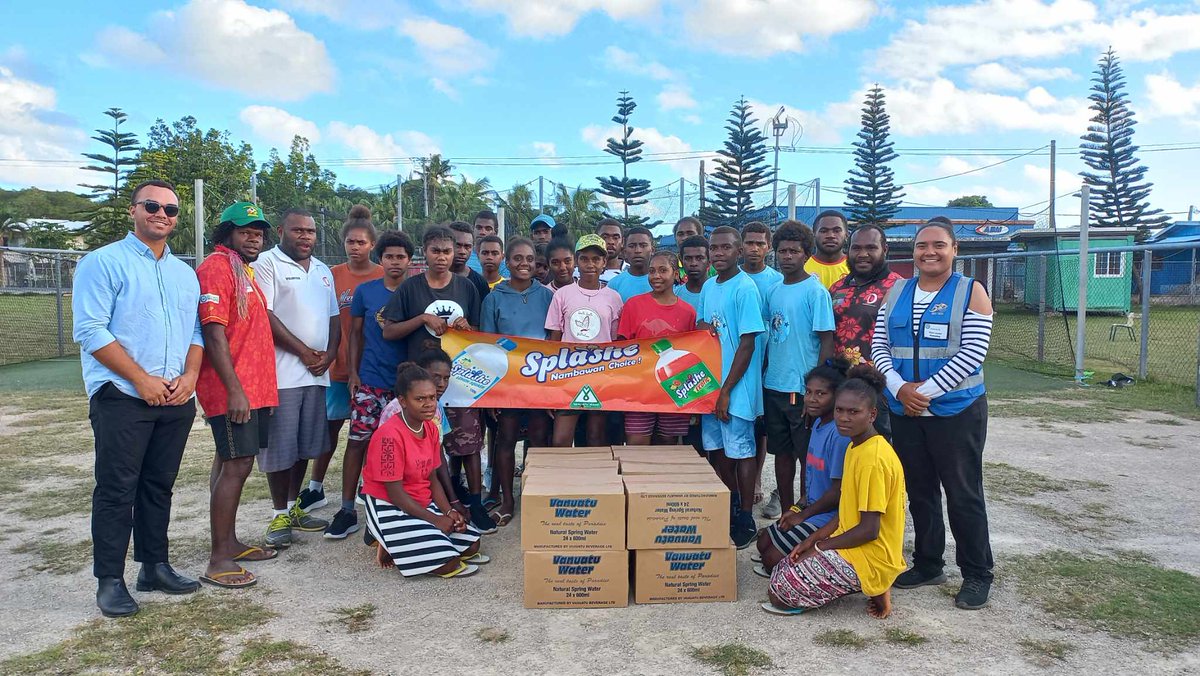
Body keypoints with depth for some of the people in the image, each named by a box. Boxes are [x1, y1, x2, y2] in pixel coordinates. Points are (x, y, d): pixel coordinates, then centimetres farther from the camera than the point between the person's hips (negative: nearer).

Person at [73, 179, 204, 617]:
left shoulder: (185, 273, 16)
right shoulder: (104, 262, -4)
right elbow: (90, 331, -12)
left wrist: (190, 375, -4)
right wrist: (142, 380, -15)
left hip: (176, 400, 6)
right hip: (121, 397, -5)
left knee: (159, 486, 12)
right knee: (116, 490, -1)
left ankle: (155, 566, 23)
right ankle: (110, 581, 8)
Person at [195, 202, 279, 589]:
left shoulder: (245, 271, 19)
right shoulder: (216, 268, -11)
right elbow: (213, 333, -19)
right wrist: (234, 389, -22)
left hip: (253, 387, 10)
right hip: (233, 389, -10)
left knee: (232, 464, 14)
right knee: (236, 466, -10)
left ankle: (229, 543, 24)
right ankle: (218, 560, -4)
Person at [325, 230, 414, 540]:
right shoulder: (365, 291, 4)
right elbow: (355, 333, 8)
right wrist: (353, 372, 0)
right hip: (370, 381, 0)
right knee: (358, 441, -2)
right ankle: (348, 510, 6)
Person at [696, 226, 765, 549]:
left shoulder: (745, 288, -14)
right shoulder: (708, 286, 9)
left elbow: (747, 344, -16)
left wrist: (727, 390, -16)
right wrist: (701, 327, -5)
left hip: (736, 386, -7)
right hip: (710, 382, 7)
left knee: (741, 451, 2)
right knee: (717, 448, 15)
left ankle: (746, 519, 14)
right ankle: (730, 507, 32)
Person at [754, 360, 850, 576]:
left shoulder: (839, 434, -23)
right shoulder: (818, 423, 6)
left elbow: (838, 491, -21)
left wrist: (803, 514, -11)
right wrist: (798, 509, 8)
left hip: (829, 516, -10)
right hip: (813, 508, 10)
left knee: (772, 560, -10)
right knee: (763, 543, 12)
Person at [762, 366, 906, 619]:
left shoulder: (874, 458, -23)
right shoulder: (856, 447, 7)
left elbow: (869, 530, -23)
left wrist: (819, 546, -12)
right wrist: (814, 538, 3)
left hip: (871, 557, -10)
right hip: (855, 545, 10)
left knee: (781, 588, -8)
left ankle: (874, 589, -1)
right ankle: (874, 587, 8)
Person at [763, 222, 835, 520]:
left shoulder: (815, 291, -10)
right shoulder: (774, 292, 11)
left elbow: (827, 341, -12)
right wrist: (764, 374, 12)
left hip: (803, 389, -7)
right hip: (773, 386, 7)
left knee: (810, 457, 2)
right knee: (782, 453, 14)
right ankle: (786, 513, 26)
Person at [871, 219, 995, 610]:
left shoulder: (970, 292, -5)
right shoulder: (896, 293, 8)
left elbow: (972, 354, -13)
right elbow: (879, 347, 5)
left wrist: (925, 391, -16)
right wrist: (900, 388, -11)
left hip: (956, 412, -4)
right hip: (905, 412, 5)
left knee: (963, 496, 3)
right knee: (920, 493, 14)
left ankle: (977, 575, 18)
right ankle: (927, 566, 29)